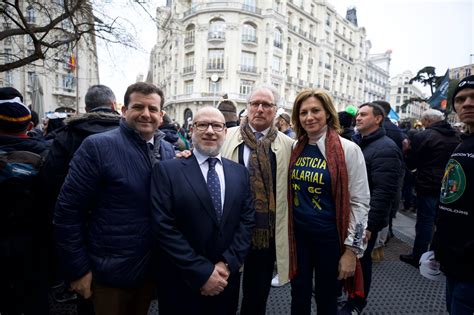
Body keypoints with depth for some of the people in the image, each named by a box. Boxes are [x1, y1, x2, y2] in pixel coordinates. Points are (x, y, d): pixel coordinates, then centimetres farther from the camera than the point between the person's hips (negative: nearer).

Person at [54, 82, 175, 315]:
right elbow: (68, 211, -13)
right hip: (110, 272, -5)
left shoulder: (168, 151, 1)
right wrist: (78, 269, -11)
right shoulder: (97, 146, -15)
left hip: (153, 267, 5)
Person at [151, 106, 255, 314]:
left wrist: (228, 264, -10)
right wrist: (203, 273, -16)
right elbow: (164, 227, -15)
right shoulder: (167, 170, -10)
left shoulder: (239, 172, 3)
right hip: (181, 283, -3)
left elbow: (247, 219, 0)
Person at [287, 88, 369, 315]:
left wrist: (351, 249, -10)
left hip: (329, 237, -3)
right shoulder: (295, 148, 1)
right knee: (299, 297, 19)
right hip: (297, 234, 4)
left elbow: (359, 202, -11)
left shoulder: (348, 150, -12)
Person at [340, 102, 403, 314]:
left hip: (365, 219, -7)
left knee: (360, 259, 10)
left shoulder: (385, 149, -17)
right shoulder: (355, 142, 9)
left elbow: (383, 192, -24)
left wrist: (369, 224, -24)